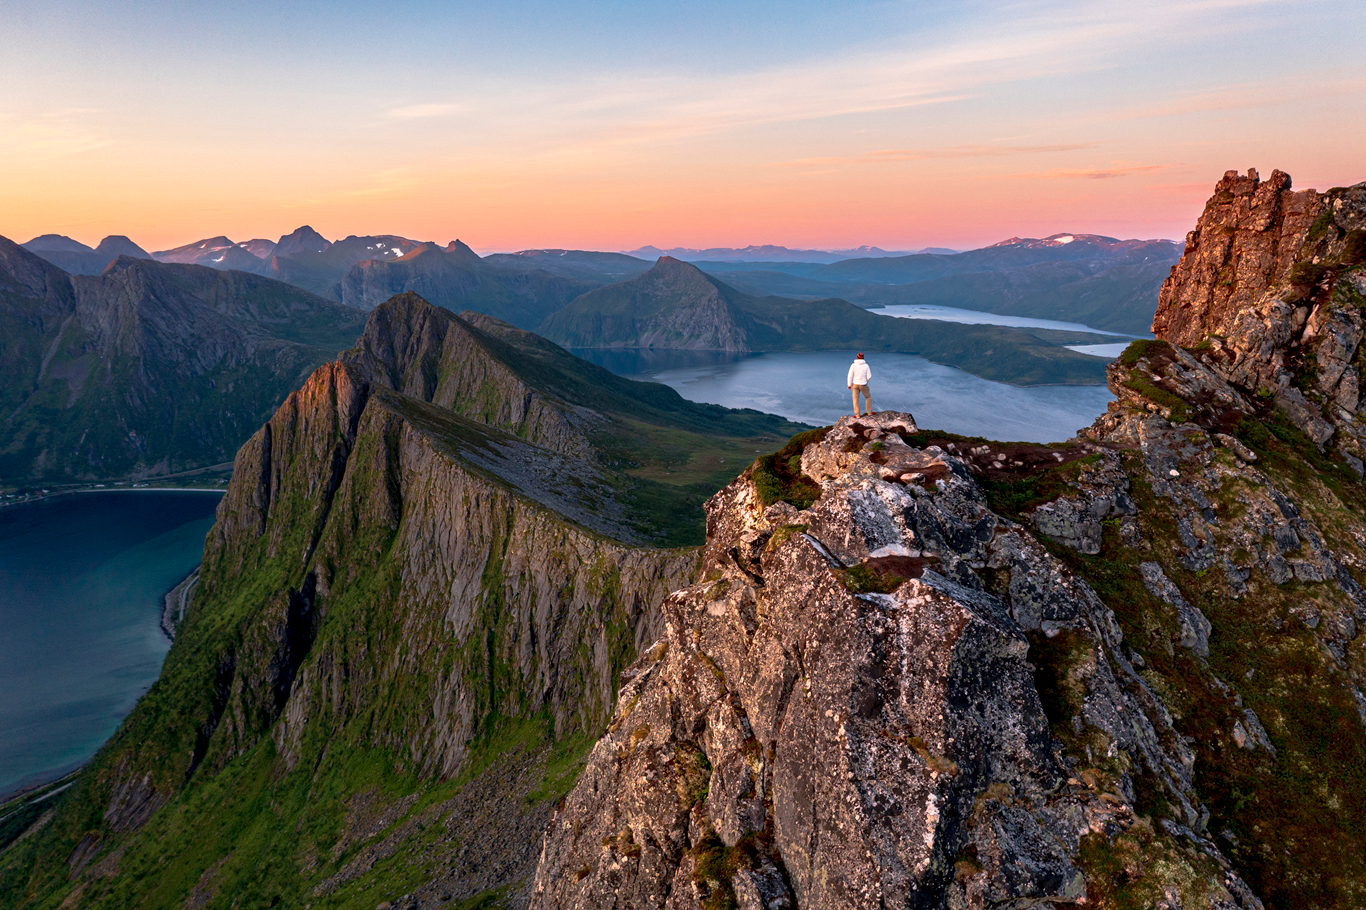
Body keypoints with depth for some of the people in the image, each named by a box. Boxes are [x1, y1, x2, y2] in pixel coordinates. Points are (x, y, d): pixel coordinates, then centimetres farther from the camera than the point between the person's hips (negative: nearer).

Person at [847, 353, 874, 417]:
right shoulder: (866, 365, -7)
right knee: (868, 397, 18)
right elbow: (869, 376, -5)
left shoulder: (853, 365, -9)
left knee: (856, 399, 8)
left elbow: (850, 376, -10)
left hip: (855, 385, 0)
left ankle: (857, 414, 8)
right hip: (863, 385, 0)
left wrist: (849, 385, 1)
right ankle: (869, 412, 24)